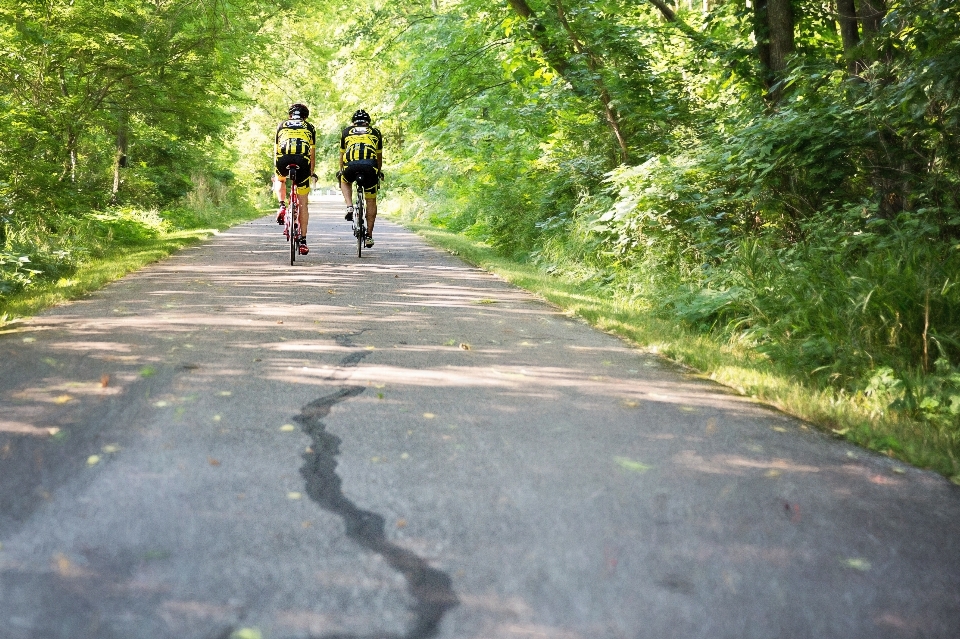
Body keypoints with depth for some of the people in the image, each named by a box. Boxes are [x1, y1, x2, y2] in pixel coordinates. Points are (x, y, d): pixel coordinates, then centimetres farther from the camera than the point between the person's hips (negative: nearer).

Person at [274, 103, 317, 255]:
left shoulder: (281, 125, 28)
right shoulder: (310, 128, 26)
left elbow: (275, 151, 31)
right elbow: (312, 154, 27)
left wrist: (275, 170, 43)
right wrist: (312, 172, 40)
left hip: (283, 160, 1)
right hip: (302, 161, -1)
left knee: (279, 181, 38)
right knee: (303, 204, 9)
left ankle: (282, 206, 12)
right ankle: (303, 241, 8)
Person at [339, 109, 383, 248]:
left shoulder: (346, 131, 29)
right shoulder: (375, 132, 29)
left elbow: (342, 154, 39)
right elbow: (379, 156, 39)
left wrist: (341, 171, 55)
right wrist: (379, 171, 56)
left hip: (351, 165, 0)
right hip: (370, 166, 0)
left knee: (345, 182, 35)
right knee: (371, 201, 16)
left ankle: (349, 207, 12)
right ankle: (369, 235, 16)